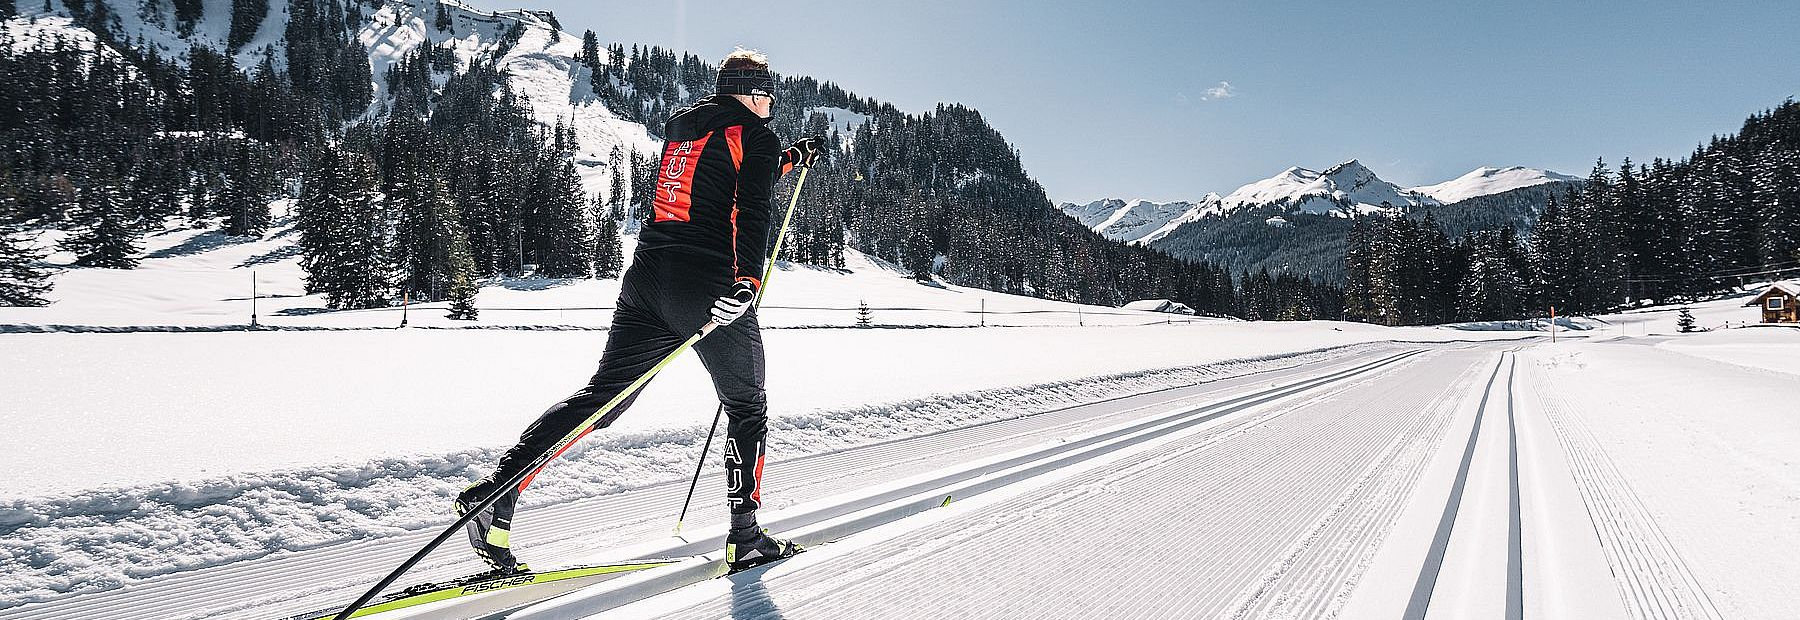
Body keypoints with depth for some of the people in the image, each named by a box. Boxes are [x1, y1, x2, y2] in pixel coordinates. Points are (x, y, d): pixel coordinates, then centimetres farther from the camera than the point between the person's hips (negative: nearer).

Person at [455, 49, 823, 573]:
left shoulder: (679, 125, 22)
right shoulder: (756, 136, 0)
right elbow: (752, 210, -16)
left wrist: (789, 159, 36)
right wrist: (747, 280, -27)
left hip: (647, 277, 7)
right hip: (707, 285, -6)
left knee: (603, 393, 10)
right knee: (747, 409, 9)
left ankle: (498, 488, -3)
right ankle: (744, 538, 11)